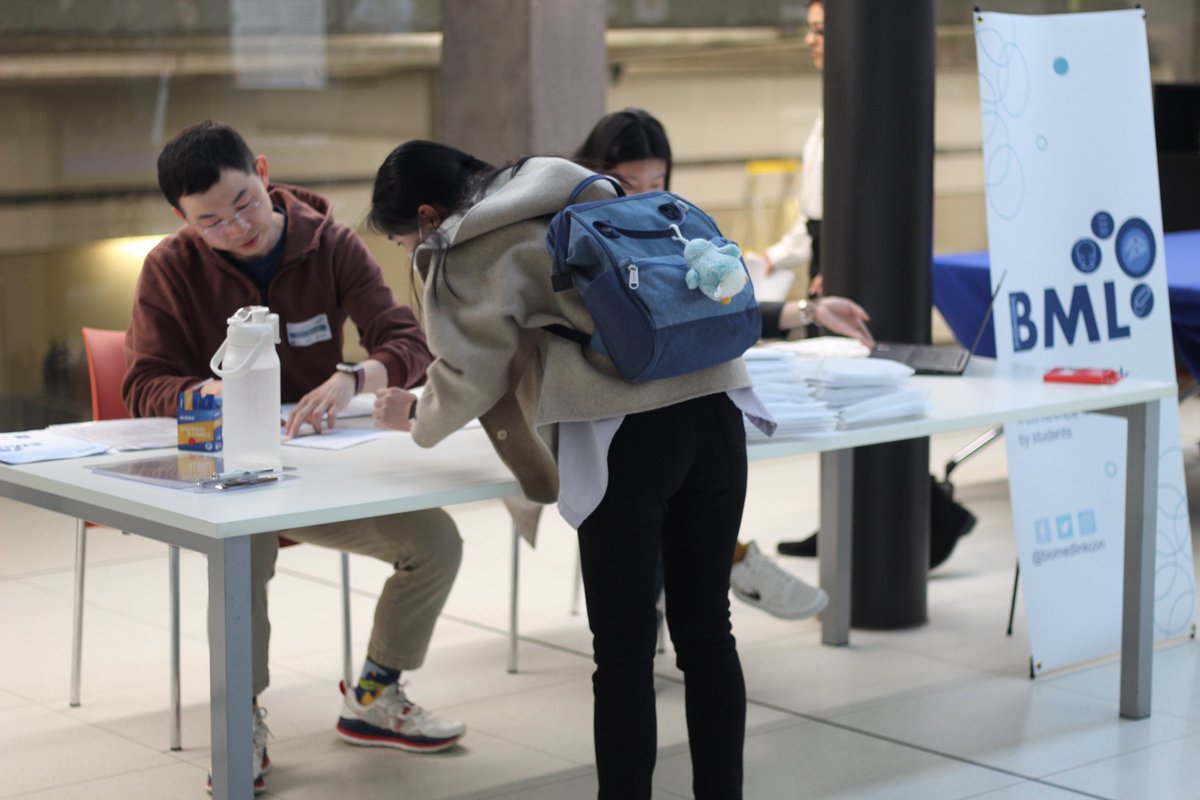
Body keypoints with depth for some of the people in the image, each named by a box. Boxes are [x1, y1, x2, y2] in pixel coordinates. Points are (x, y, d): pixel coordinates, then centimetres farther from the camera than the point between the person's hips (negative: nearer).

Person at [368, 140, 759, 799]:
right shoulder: (578, 198, 22)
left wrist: (416, 415, 29)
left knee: (623, 650, 3)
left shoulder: (469, 257, 2)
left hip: (627, 433, -7)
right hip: (715, 405, 7)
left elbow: (469, 378, 9)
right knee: (707, 632, 12)